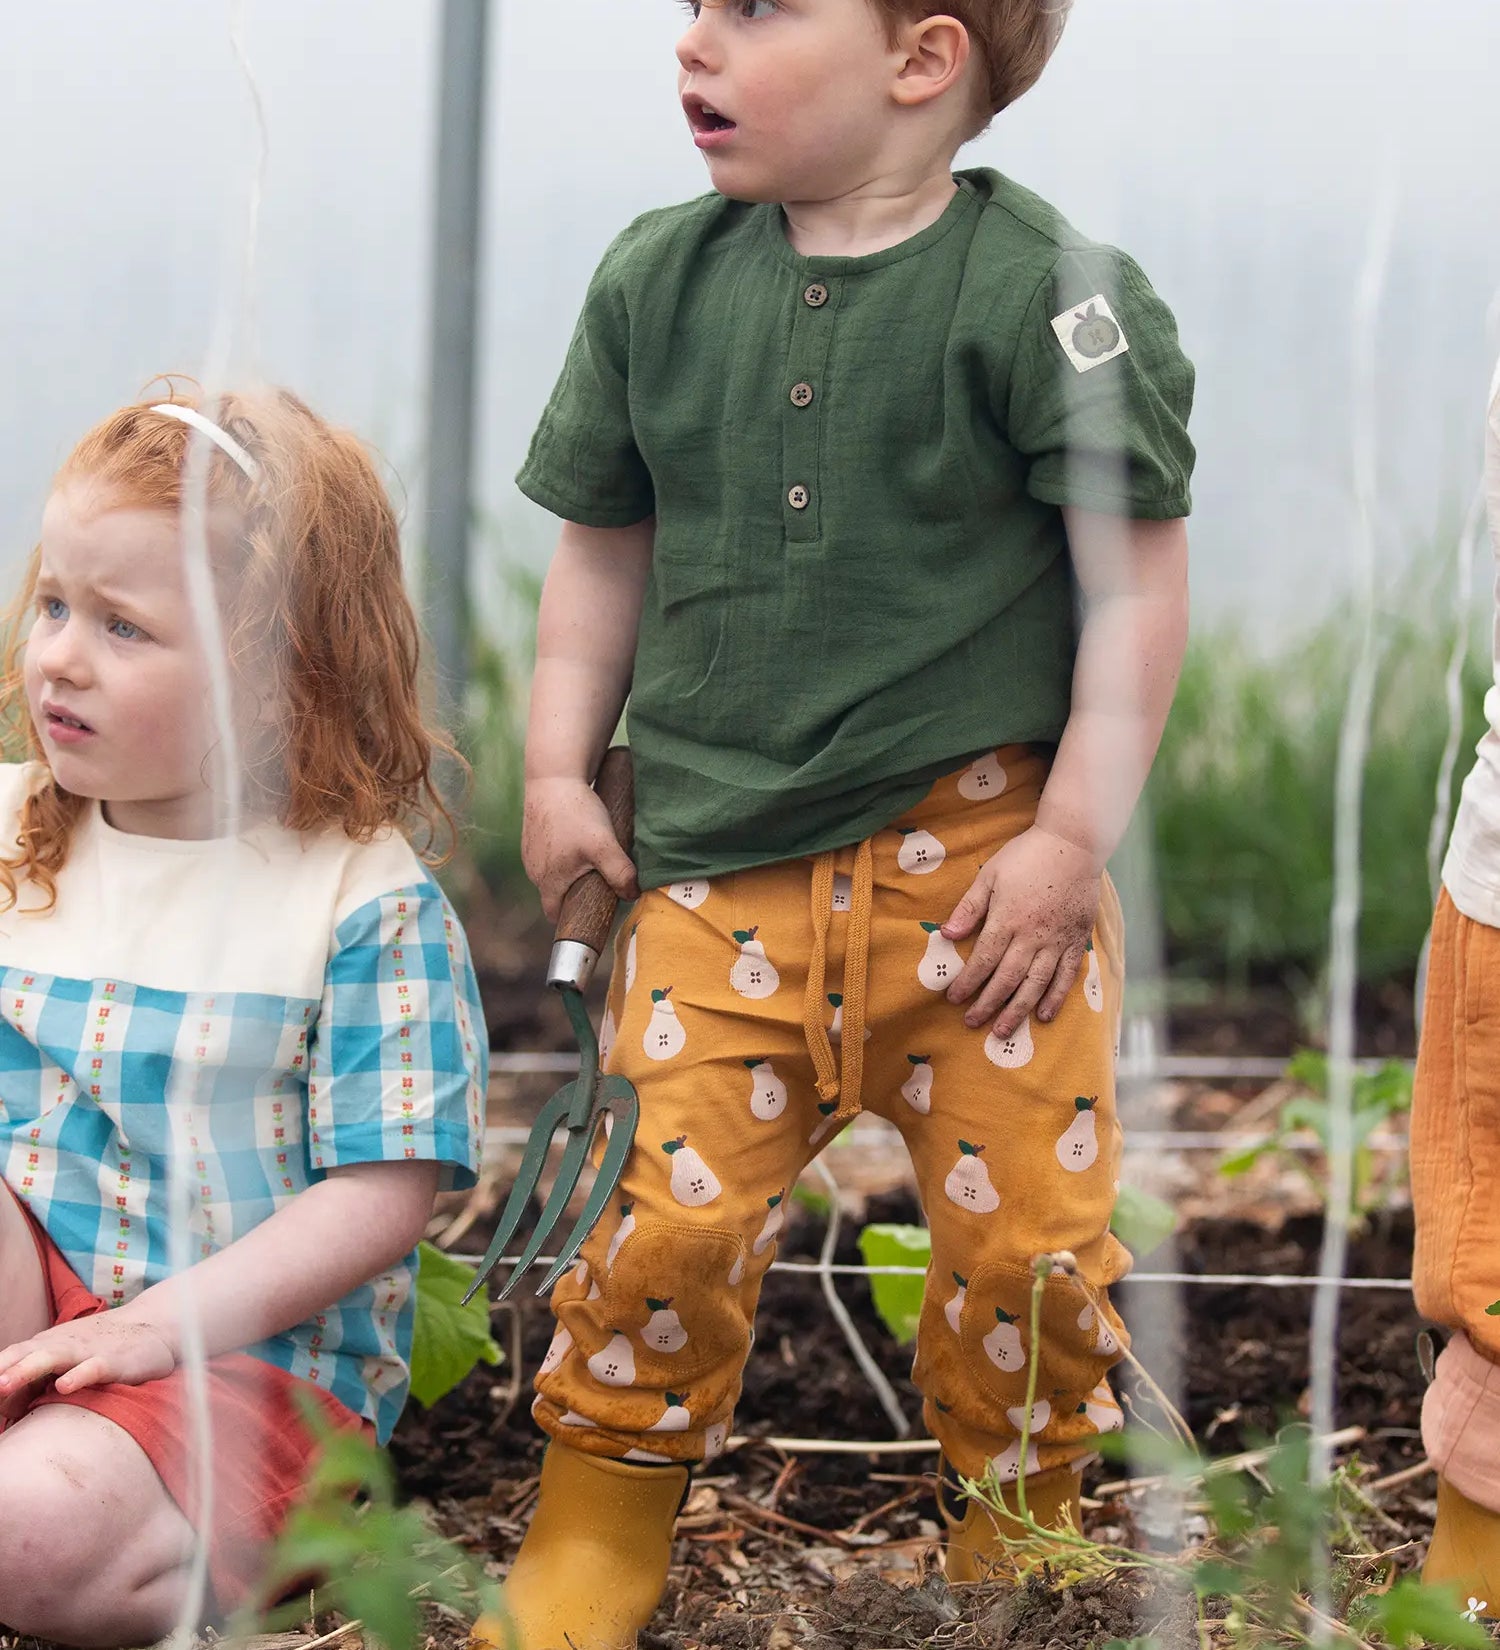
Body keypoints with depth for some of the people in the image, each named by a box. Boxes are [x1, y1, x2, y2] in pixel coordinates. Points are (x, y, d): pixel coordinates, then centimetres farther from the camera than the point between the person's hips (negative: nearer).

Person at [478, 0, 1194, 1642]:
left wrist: (1071, 837, -9)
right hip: (719, 853, 2)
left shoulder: (1044, 290, -9)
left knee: (1025, 1218, 0)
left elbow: (1138, 582, -6)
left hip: (975, 846, -2)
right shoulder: (657, 278, 5)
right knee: (679, 1203, -6)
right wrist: (558, 767, 9)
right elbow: (603, 547, 16)